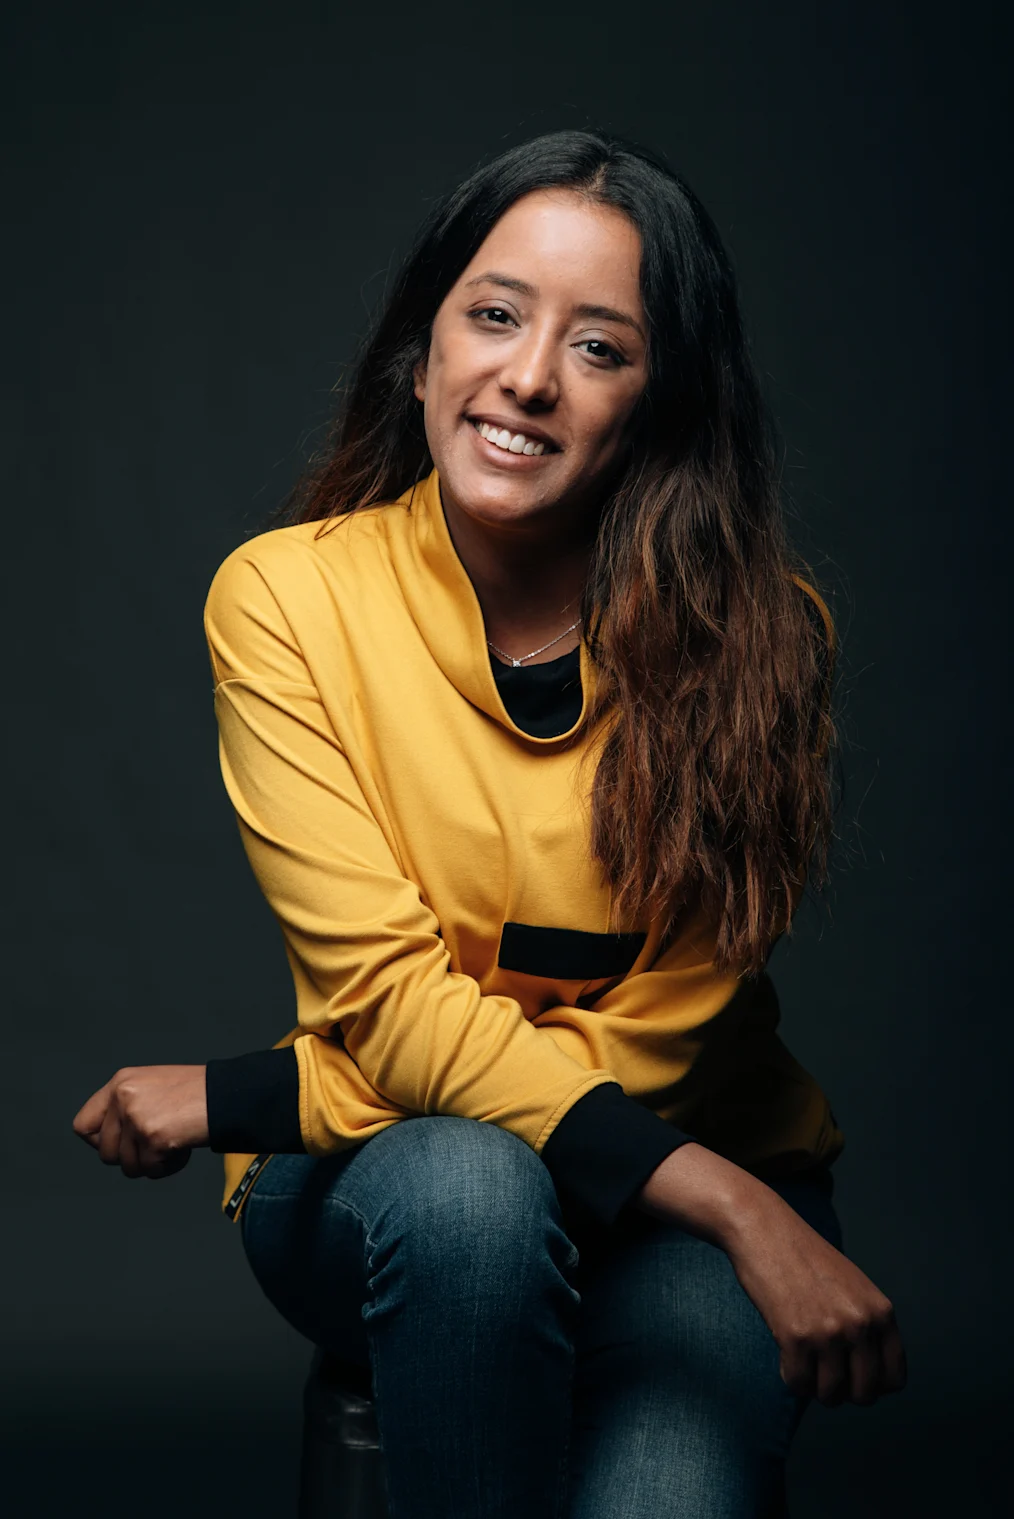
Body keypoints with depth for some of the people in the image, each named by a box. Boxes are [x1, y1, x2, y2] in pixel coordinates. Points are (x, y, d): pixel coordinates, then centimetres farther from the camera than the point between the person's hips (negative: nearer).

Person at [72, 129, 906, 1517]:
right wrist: (731, 1201, -28)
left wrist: (245, 1100, -17)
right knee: (463, 1185, -33)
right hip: (380, 1190, 1)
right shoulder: (286, 597, -9)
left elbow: (652, 1046, -13)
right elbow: (390, 994, -16)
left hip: (678, 1217, -1)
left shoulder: (754, 631, -11)